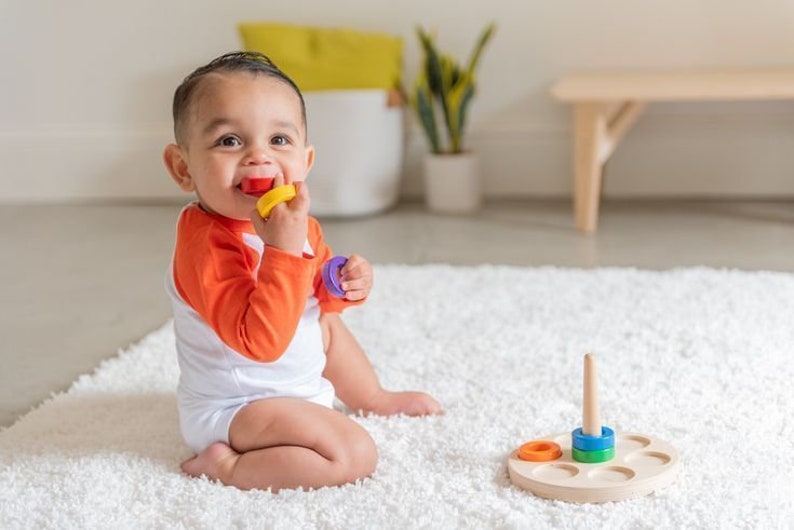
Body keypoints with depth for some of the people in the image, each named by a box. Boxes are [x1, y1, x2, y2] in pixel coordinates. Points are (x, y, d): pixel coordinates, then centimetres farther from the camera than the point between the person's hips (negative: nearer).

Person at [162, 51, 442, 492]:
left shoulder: (293, 222, -3)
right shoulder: (206, 242, -31)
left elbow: (314, 299, 15)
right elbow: (260, 340, -39)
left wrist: (344, 283, -8)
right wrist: (284, 247, -45)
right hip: (234, 412, -10)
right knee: (355, 455, -22)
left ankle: (371, 397, 51)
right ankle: (229, 465, -15)